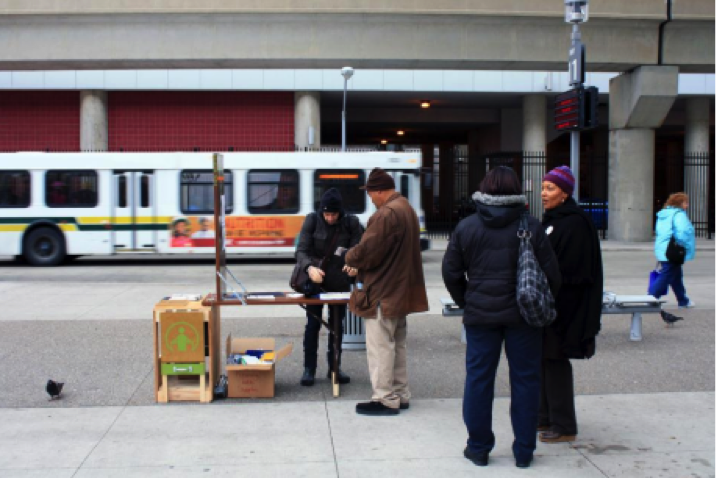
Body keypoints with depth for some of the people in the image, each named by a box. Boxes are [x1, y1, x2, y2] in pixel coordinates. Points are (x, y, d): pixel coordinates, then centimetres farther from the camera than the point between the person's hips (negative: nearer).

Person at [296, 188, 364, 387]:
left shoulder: (351, 223, -8)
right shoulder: (312, 221, -11)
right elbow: (301, 251, -15)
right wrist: (310, 267, -36)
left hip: (340, 282, 1)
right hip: (315, 281, -1)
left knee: (337, 325, 10)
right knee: (313, 324, 1)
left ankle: (334, 367, 22)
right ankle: (309, 369, 10)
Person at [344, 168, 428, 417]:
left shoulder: (387, 214, -21)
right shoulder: (406, 209, 13)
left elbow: (368, 250, -24)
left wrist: (350, 258, -3)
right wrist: (360, 266, 11)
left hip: (383, 293, -10)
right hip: (401, 291, 10)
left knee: (380, 346, -2)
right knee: (397, 344, 17)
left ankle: (386, 400, 3)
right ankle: (401, 395, 25)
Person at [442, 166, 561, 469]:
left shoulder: (466, 227, 0)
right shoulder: (531, 227, -6)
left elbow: (451, 272, 3)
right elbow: (551, 274, -4)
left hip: (480, 314, 1)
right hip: (523, 314, -1)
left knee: (478, 378, 9)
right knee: (525, 379, 9)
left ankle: (478, 447, 17)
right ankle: (524, 451, 16)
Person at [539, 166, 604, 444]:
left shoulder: (574, 223, -15)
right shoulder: (551, 219, 14)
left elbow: (570, 271, -20)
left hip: (564, 305, -9)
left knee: (555, 360, -4)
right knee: (543, 358, 14)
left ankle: (564, 427, 5)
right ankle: (546, 416, 25)